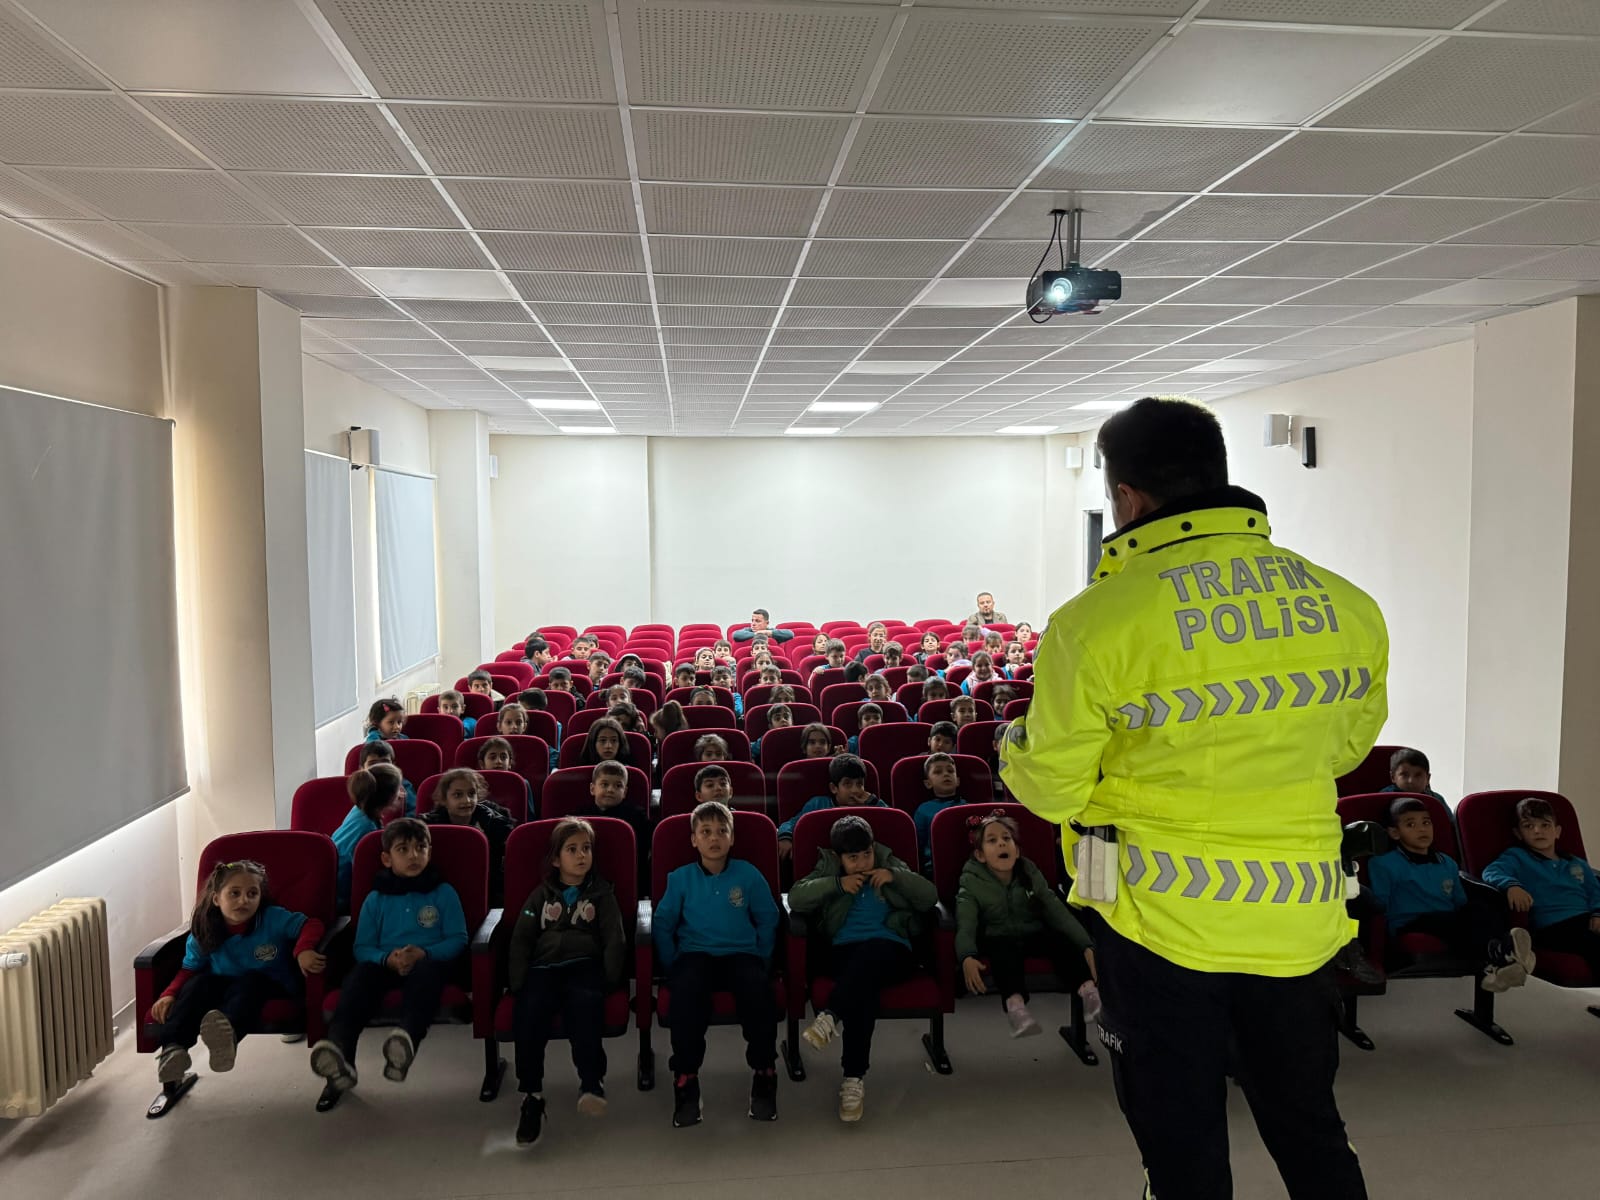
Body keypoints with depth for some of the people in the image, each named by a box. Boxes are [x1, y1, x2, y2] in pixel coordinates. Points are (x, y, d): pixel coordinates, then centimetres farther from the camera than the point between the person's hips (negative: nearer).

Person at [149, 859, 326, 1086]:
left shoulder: (274, 919, -13)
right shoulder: (203, 933, -4)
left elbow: (311, 925, -16)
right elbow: (190, 968, 3)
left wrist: (303, 950, -35)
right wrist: (170, 994, -16)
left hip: (268, 986, -3)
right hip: (224, 985, 3)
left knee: (250, 981, -36)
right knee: (200, 983, -26)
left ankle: (228, 1030, -66)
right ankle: (173, 1047, -41)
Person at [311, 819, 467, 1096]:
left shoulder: (443, 893, 11)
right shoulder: (375, 899, 16)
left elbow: (458, 939, 4)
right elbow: (362, 947, 10)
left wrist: (425, 953, -15)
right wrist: (387, 958, -12)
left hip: (430, 961, -2)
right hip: (386, 965, 2)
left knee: (426, 970, -38)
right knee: (360, 974, -32)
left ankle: (407, 1037, -66)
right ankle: (338, 1050, -54)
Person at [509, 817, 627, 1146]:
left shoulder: (601, 893, 17)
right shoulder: (541, 895, 21)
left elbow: (615, 939, 9)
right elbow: (521, 939, 14)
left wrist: (609, 979, -6)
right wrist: (518, 983, -1)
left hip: (584, 966, -1)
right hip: (544, 967, 2)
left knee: (585, 1003, -36)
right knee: (528, 1010, -30)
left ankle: (592, 1082, -33)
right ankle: (531, 1095, -22)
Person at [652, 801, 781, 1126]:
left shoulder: (749, 875, 5)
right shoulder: (680, 878, 6)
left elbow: (768, 921, 11)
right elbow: (662, 925, 9)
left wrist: (761, 960, 3)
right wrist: (672, 965, 0)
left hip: (741, 954, 0)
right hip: (696, 954, 0)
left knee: (757, 987, -35)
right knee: (687, 987, -36)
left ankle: (764, 1075, -16)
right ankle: (686, 1080, -21)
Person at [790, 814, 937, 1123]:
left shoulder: (890, 865, 20)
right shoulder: (828, 870, 17)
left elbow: (929, 898, 11)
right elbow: (795, 899, 1)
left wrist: (896, 877, -2)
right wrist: (837, 884, -9)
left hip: (890, 949, 1)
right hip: (843, 951, 0)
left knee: (868, 954, -38)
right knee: (865, 983, -36)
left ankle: (830, 1017, -47)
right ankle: (853, 1077, -38)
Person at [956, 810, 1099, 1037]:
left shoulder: (1031, 874, 9)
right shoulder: (971, 883, -2)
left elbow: (1057, 911, 3)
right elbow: (965, 925, -15)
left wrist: (1087, 946, -11)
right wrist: (967, 958, -36)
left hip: (1034, 935, 4)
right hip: (998, 940, -3)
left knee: (1062, 940, -25)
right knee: (1006, 949, -36)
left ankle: (1088, 989, -41)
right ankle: (1015, 1005, -56)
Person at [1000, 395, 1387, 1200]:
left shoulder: (1099, 621, -18)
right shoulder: (1347, 607, -2)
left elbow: (1052, 788, -9)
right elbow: (1346, 745, 13)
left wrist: (1016, 744, 12)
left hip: (1160, 914, -4)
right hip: (1299, 914, 4)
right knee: (1309, 1132, 23)